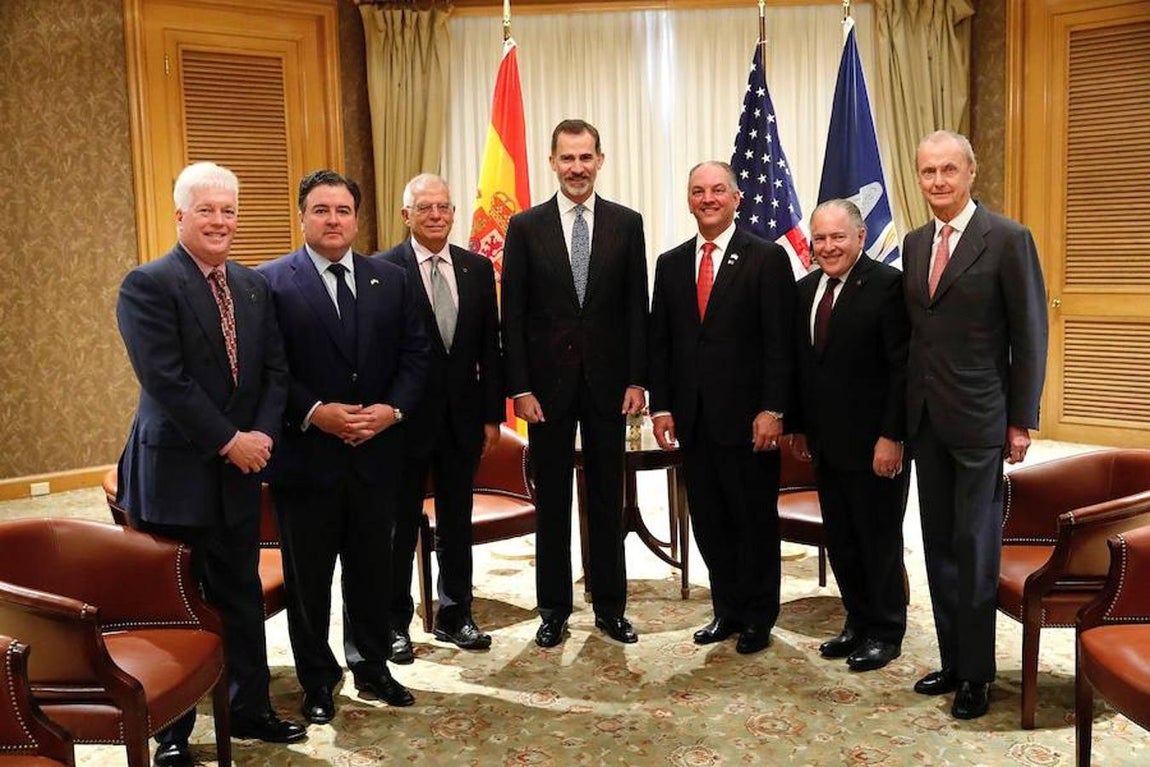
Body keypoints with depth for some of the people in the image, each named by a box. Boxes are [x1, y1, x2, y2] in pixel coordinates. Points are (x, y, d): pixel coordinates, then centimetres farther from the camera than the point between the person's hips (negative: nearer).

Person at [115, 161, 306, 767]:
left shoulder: (254, 286, 10)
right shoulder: (147, 285, -10)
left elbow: (275, 370, 7)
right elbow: (165, 380, -18)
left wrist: (262, 434, -8)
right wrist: (229, 441, -17)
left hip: (240, 469, 6)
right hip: (175, 473, -6)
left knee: (242, 596, 15)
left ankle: (250, 708, 31)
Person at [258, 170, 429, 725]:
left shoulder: (392, 280, 8)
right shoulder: (271, 281, -4)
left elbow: (415, 353, 7)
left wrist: (392, 409, -8)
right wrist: (314, 412, -18)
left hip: (376, 452, 3)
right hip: (306, 455, -3)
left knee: (372, 568, 15)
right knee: (307, 576, 9)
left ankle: (371, 667, 33)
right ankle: (317, 680, 27)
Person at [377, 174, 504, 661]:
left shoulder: (478, 269, 6)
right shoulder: (383, 270, -8)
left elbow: (489, 348, 7)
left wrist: (492, 414, 4)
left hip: (463, 416, 4)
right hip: (406, 417, -4)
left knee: (457, 521, 14)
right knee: (400, 524, 8)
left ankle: (455, 615, 29)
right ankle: (395, 623, 23)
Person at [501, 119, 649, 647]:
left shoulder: (626, 223, 3)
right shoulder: (525, 227, 0)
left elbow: (636, 307, 3)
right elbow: (512, 315, -2)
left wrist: (637, 380, -3)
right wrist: (519, 387, -7)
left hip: (608, 382, 1)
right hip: (548, 382, -1)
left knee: (607, 498, 10)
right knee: (551, 500, 8)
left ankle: (609, 605, 23)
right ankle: (554, 608, 21)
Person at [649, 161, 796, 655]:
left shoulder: (767, 259, -3)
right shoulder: (671, 264, 12)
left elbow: (780, 343, -8)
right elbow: (659, 341, 11)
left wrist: (772, 410, -14)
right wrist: (661, 406, 3)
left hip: (747, 417, -4)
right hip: (693, 419, 5)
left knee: (756, 520, 7)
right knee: (709, 521, 11)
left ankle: (759, 618, 22)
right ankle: (727, 610, 27)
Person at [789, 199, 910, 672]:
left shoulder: (888, 285, -13)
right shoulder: (806, 289, 10)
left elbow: (902, 367, -16)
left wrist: (892, 437, -18)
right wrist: (798, 426, 12)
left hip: (874, 444, -7)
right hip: (825, 442, 7)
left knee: (879, 540, 7)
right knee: (840, 541, 14)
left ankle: (885, 632, 23)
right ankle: (858, 623, 30)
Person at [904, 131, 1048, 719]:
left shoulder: (1008, 239, -8)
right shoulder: (914, 243, 10)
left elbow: (1030, 335, -8)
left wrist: (1022, 421, -10)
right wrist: (906, 412, 11)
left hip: (979, 421, -6)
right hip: (926, 420, 6)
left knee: (975, 546, 1)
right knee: (938, 544, 12)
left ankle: (976, 674, 16)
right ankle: (952, 661, 24)